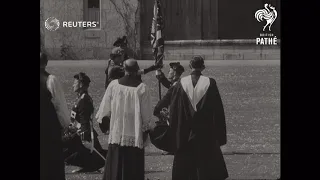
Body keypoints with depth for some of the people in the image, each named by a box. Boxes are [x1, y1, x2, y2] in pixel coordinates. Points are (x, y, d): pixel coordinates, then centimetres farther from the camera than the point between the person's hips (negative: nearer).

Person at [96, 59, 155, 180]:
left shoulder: (113, 85, -5)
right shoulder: (142, 88, -10)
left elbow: (105, 109, 2)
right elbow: (147, 115, -6)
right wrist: (147, 129, 8)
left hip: (116, 135, 2)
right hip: (135, 137, -2)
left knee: (115, 168, 10)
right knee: (133, 170, 4)